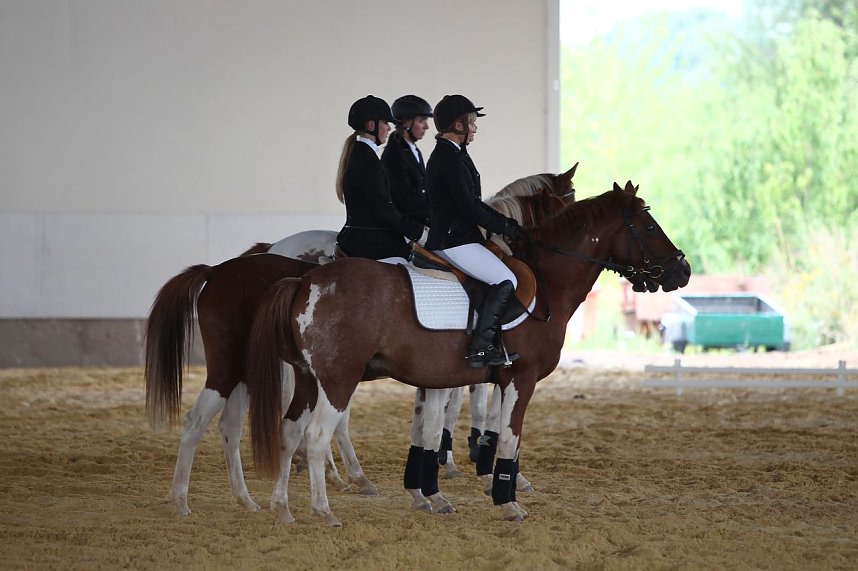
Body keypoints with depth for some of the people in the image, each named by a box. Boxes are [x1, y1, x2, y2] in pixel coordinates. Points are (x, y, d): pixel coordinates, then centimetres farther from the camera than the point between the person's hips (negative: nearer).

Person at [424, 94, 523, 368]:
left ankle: (492, 343, 12)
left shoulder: (446, 155, 17)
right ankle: (481, 347, -17)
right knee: (505, 280, -13)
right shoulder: (451, 158, -17)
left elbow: (472, 202, 20)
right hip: (454, 240, -11)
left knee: (502, 278, 14)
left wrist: (506, 222, 13)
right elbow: (469, 207, -20)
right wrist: (504, 227, -9)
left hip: (450, 237, 11)